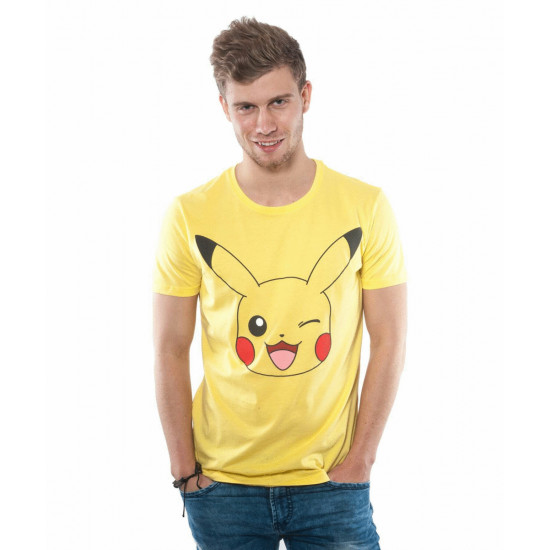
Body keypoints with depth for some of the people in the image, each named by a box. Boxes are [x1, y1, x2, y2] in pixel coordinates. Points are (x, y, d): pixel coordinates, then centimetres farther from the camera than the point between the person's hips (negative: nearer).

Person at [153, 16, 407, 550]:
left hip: (332, 484, 0)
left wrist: (359, 459, -5)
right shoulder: (189, 216, -4)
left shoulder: (366, 207, -4)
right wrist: (185, 471, -3)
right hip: (222, 483, 0)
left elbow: (389, 342, -1)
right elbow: (170, 352, 0)